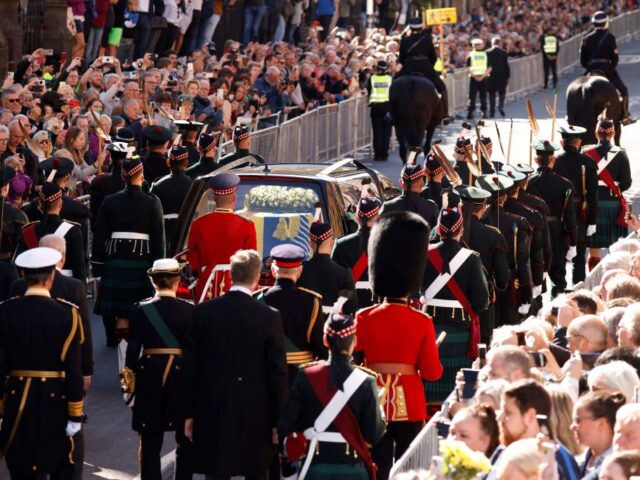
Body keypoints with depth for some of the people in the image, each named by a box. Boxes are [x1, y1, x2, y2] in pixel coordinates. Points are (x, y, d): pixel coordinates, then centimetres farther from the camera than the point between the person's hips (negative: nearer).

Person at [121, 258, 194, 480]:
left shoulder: (141, 310, -4)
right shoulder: (188, 311, -6)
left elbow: (133, 347, -2)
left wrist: (129, 376, 9)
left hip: (149, 374, 1)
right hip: (181, 374, -1)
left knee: (150, 442, 6)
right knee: (185, 441, 11)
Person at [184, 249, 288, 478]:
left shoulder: (203, 312, -2)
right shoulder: (269, 316, -9)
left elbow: (190, 366, 2)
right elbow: (277, 372, -7)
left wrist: (189, 413, 10)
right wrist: (278, 420, 1)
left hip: (212, 411, 2)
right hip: (254, 413, -2)